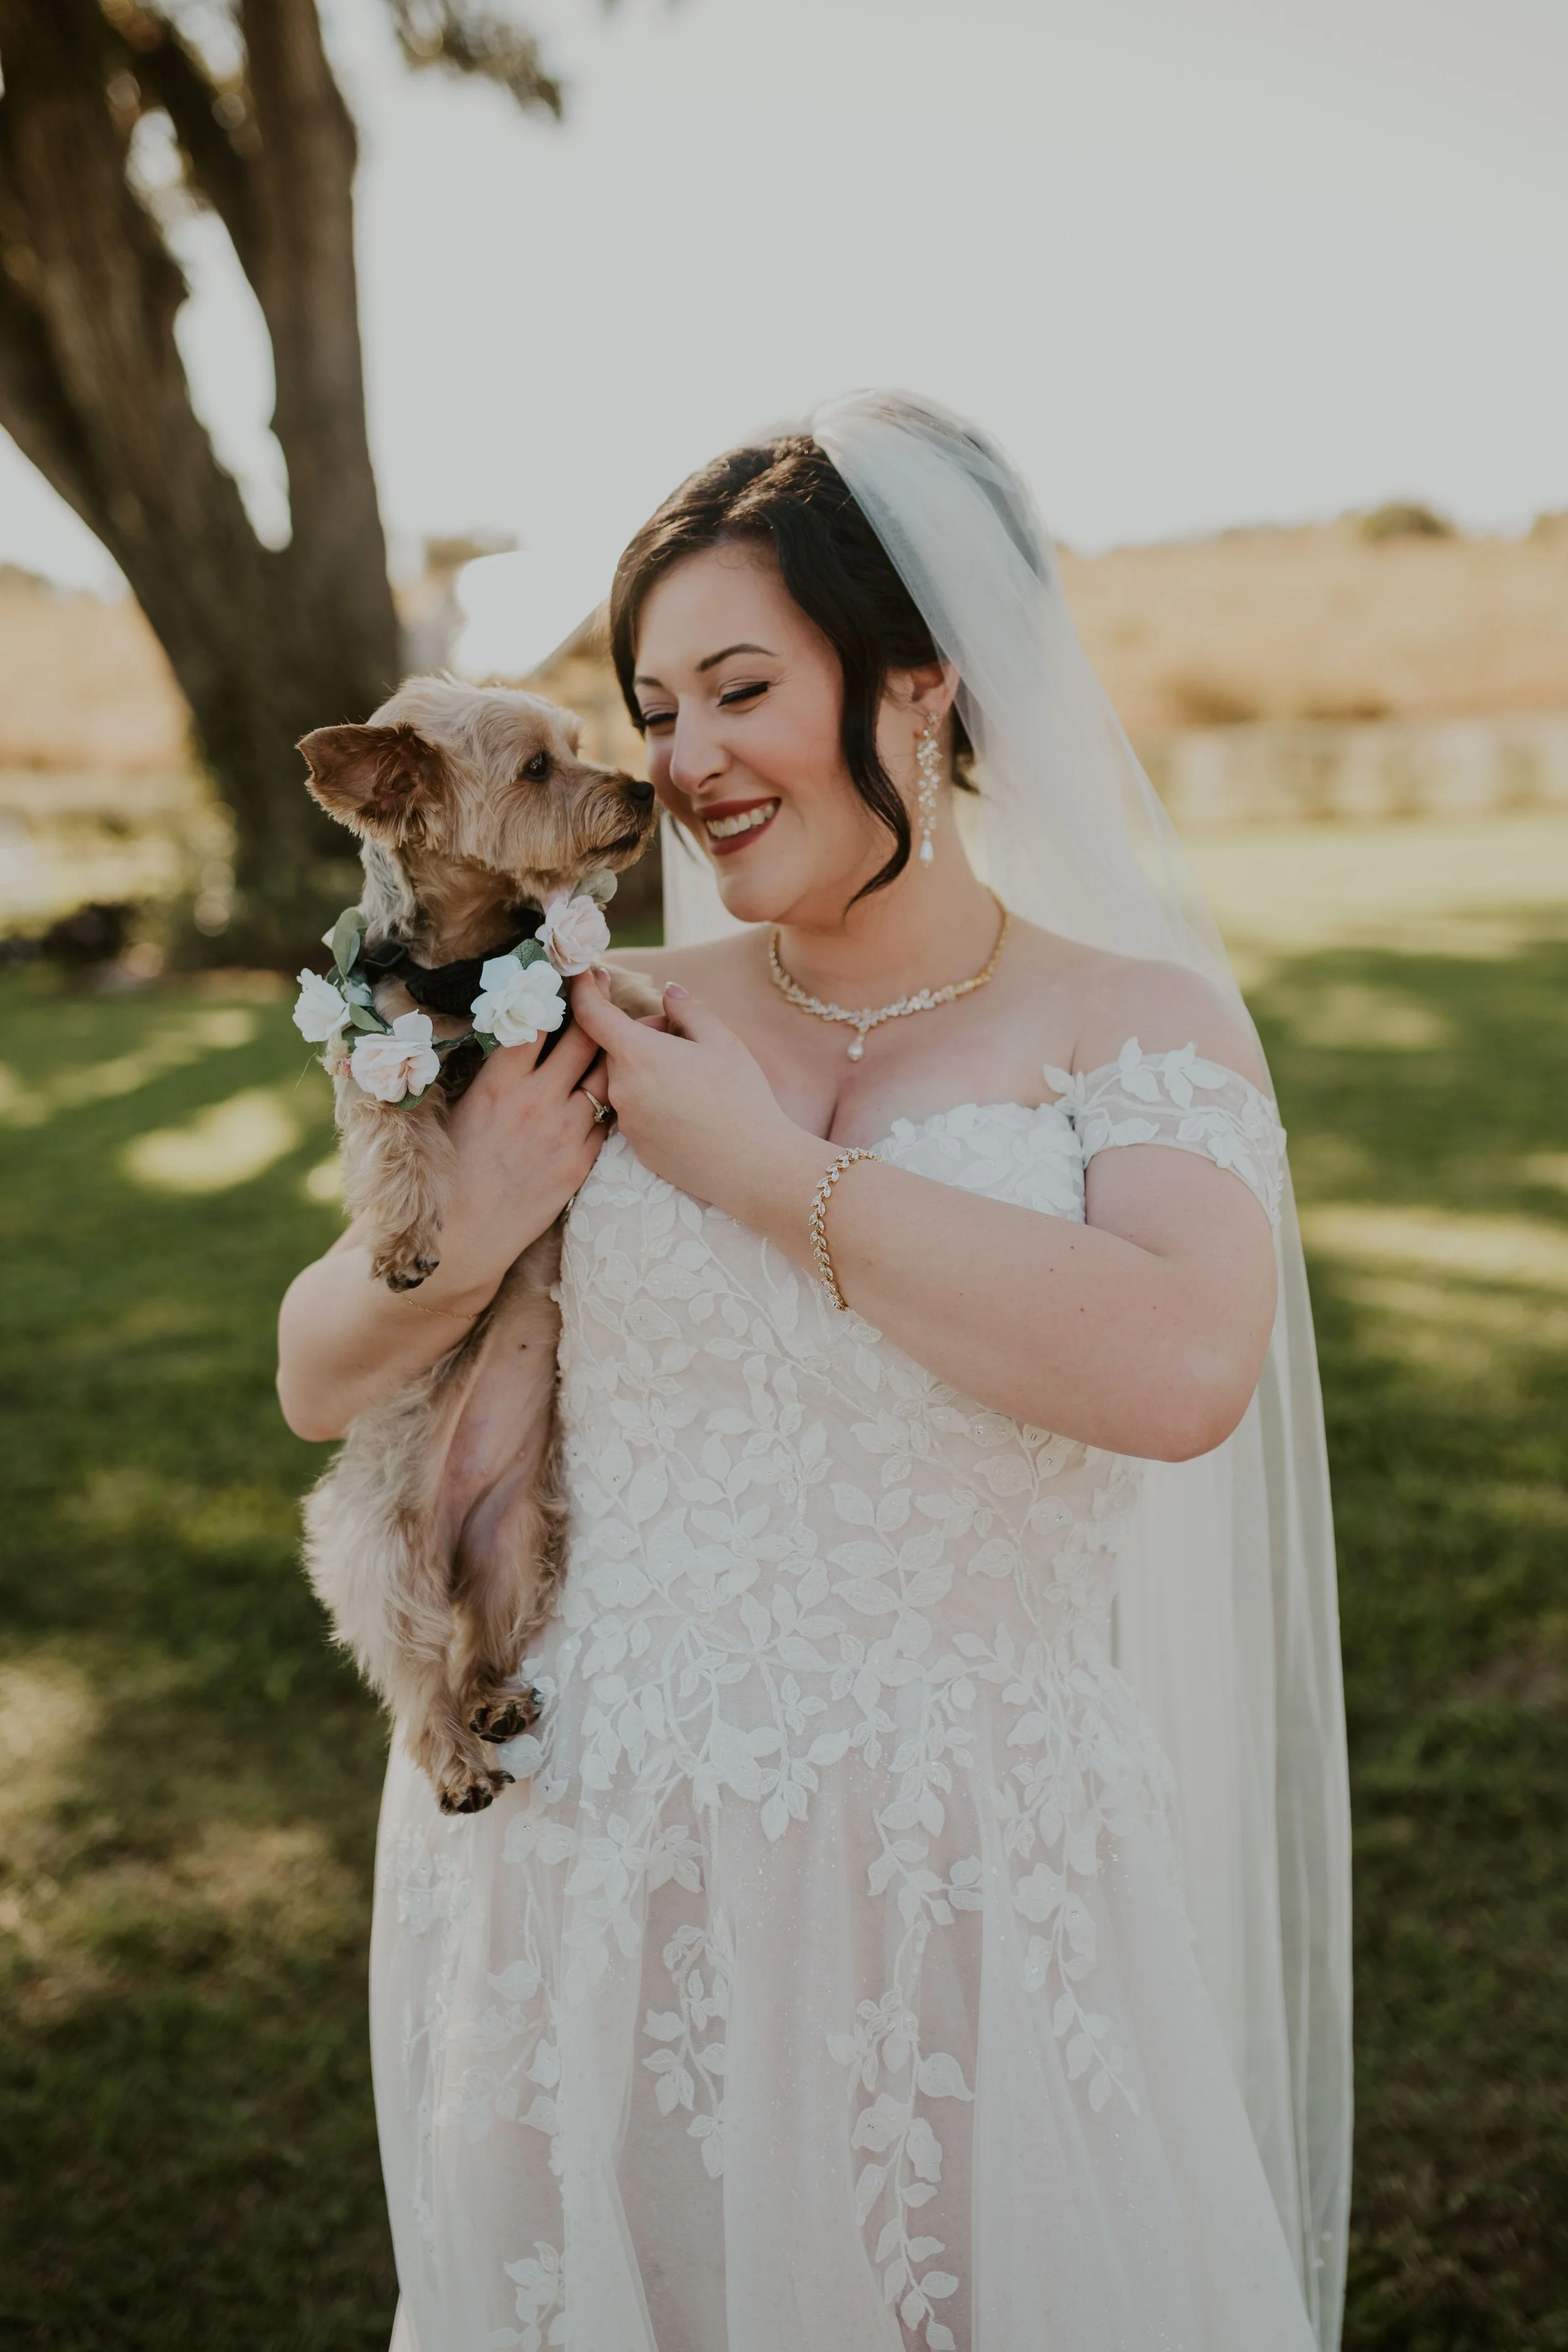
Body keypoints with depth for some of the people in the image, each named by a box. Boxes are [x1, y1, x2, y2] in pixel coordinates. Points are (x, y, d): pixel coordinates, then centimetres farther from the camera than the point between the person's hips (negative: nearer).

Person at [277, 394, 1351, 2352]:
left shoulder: (1134, 1021, -6)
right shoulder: (617, 1023, 1)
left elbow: (1181, 1371, -27)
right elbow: (320, 1384, 7)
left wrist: (770, 1171, -19)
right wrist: (463, 1236, -15)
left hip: (953, 1892, -2)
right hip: (572, 1893, 3)